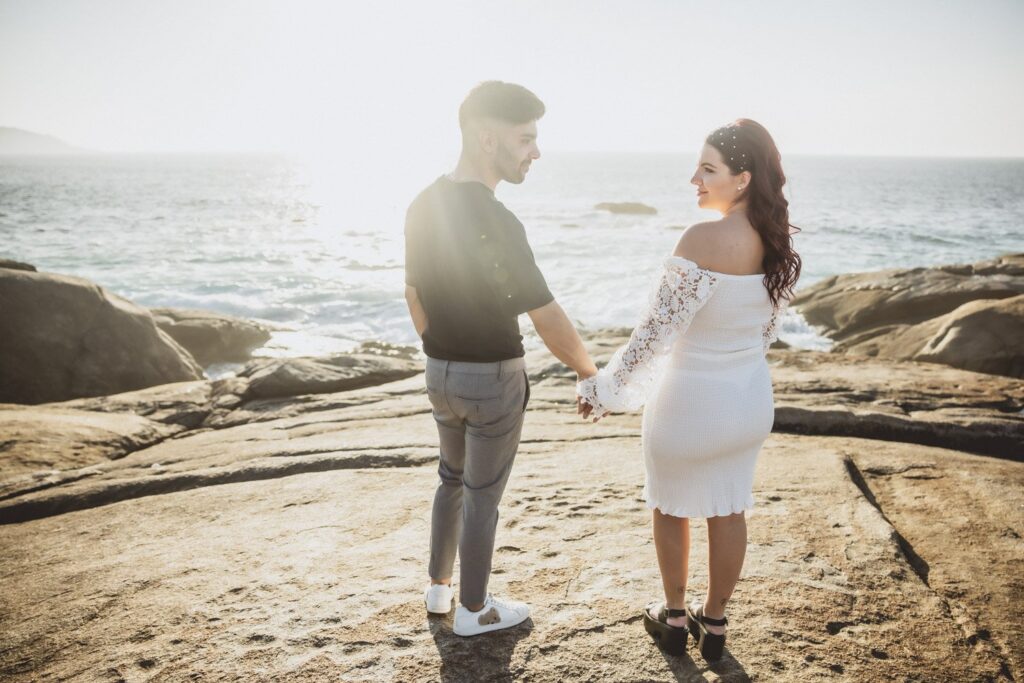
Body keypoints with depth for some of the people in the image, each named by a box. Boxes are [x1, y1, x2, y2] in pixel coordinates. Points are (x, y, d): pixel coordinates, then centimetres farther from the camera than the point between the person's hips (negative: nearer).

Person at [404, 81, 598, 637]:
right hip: (494, 379, -7)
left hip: (441, 372, 7)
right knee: (482, 495, 9)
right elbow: (547, 319, -23)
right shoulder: (495, 223, -27)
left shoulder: (422, 206, -1)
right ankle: (473, 609, 27)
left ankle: (439, 586, 39)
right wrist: (590, 372, -7)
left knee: (452, 477, 26)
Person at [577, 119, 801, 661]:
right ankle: (714, 623, 36)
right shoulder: (778, 243, -5)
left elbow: (657, 330, -24)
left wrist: (605, 391, -12)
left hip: (690, 399, -6)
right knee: (729, 512, 19)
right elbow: (768, 329, 7)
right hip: (751, 398, 6)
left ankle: (674, 618, 35)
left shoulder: (704, 240, -27)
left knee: (671, 509, 18)